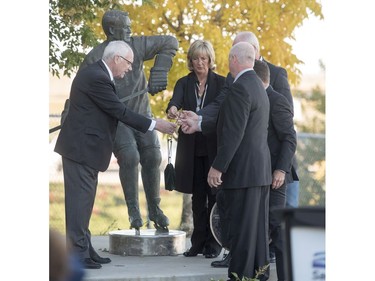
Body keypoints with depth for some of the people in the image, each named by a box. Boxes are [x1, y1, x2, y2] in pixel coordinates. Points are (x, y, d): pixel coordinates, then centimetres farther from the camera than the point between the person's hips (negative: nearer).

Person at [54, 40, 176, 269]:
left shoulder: (95, 74, 12)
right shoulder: (97, 78, -20)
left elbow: (113, 111, 19)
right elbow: (120, 111, -19)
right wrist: (154, 125, -14)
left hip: (84, 147, 11)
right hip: (82, 147, -11)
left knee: (84, 199, 13)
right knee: (80, 198, -7)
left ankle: (84, 249, 18)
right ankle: (78, 254, -5)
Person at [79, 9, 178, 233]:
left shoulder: (137, 45, -3)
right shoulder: (95, 57, -10)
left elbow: (170, 43, 0)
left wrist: (159, 71, -12)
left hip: (141, 114, 4)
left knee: (152, 158, 0)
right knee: (129, 157, -22)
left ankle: (155, 209, 15)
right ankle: (133, 209, -10)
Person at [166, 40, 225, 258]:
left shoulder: (221, 83, 1)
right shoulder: (184, 83, 7)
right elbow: (176, 100, -13)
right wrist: (172, 109, -37)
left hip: (214, 146, -3)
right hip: (192, 147, 3)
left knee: (214, 194, -2)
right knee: (197, 195, 7)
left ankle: (214, 243, 4)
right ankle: (199, 242, 13)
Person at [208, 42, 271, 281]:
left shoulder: (240, 88, -15)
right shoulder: (259, 87, 15)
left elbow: (233, 133, -20)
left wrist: (218, 167, -17)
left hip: (243, 170, -10)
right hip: (261, 169, 10)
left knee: (241, 227, -6)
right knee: (258, 226, 12)